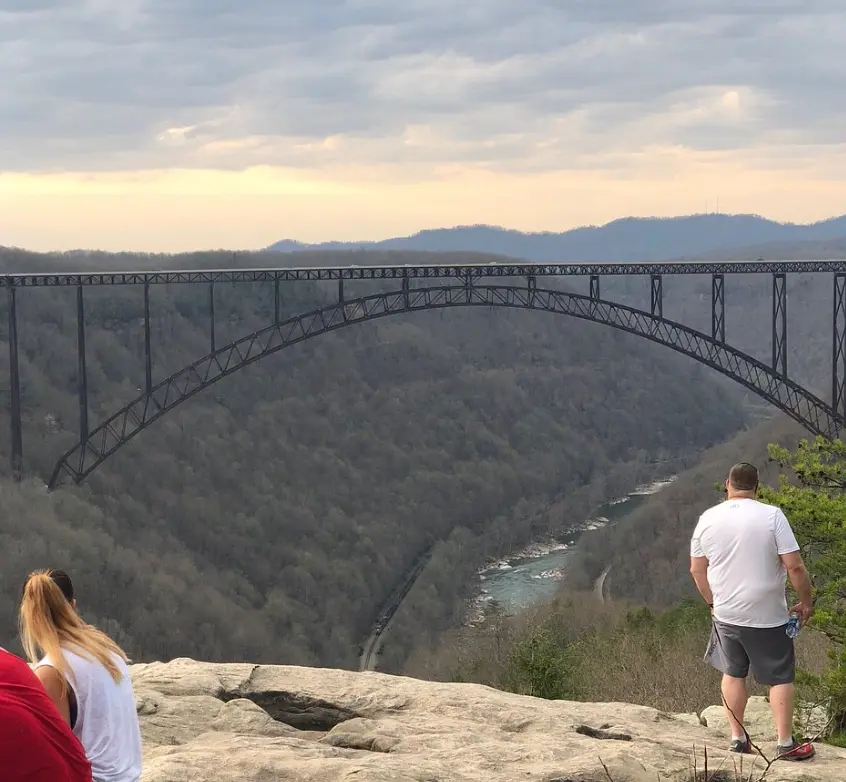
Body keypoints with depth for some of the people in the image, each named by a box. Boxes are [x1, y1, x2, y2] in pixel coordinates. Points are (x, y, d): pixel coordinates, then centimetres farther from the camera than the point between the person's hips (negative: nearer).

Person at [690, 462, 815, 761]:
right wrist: (806, 602, -2)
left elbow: (697, 569, 5)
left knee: (733, 673, 19)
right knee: (780, 678, 9)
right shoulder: (771, 515, -14)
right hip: (767, 616, -3)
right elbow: (795, 566, -16)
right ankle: (786, 744, 12)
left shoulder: (708, 518, -3)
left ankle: (738, 738, 24)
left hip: (726, 614, 4)